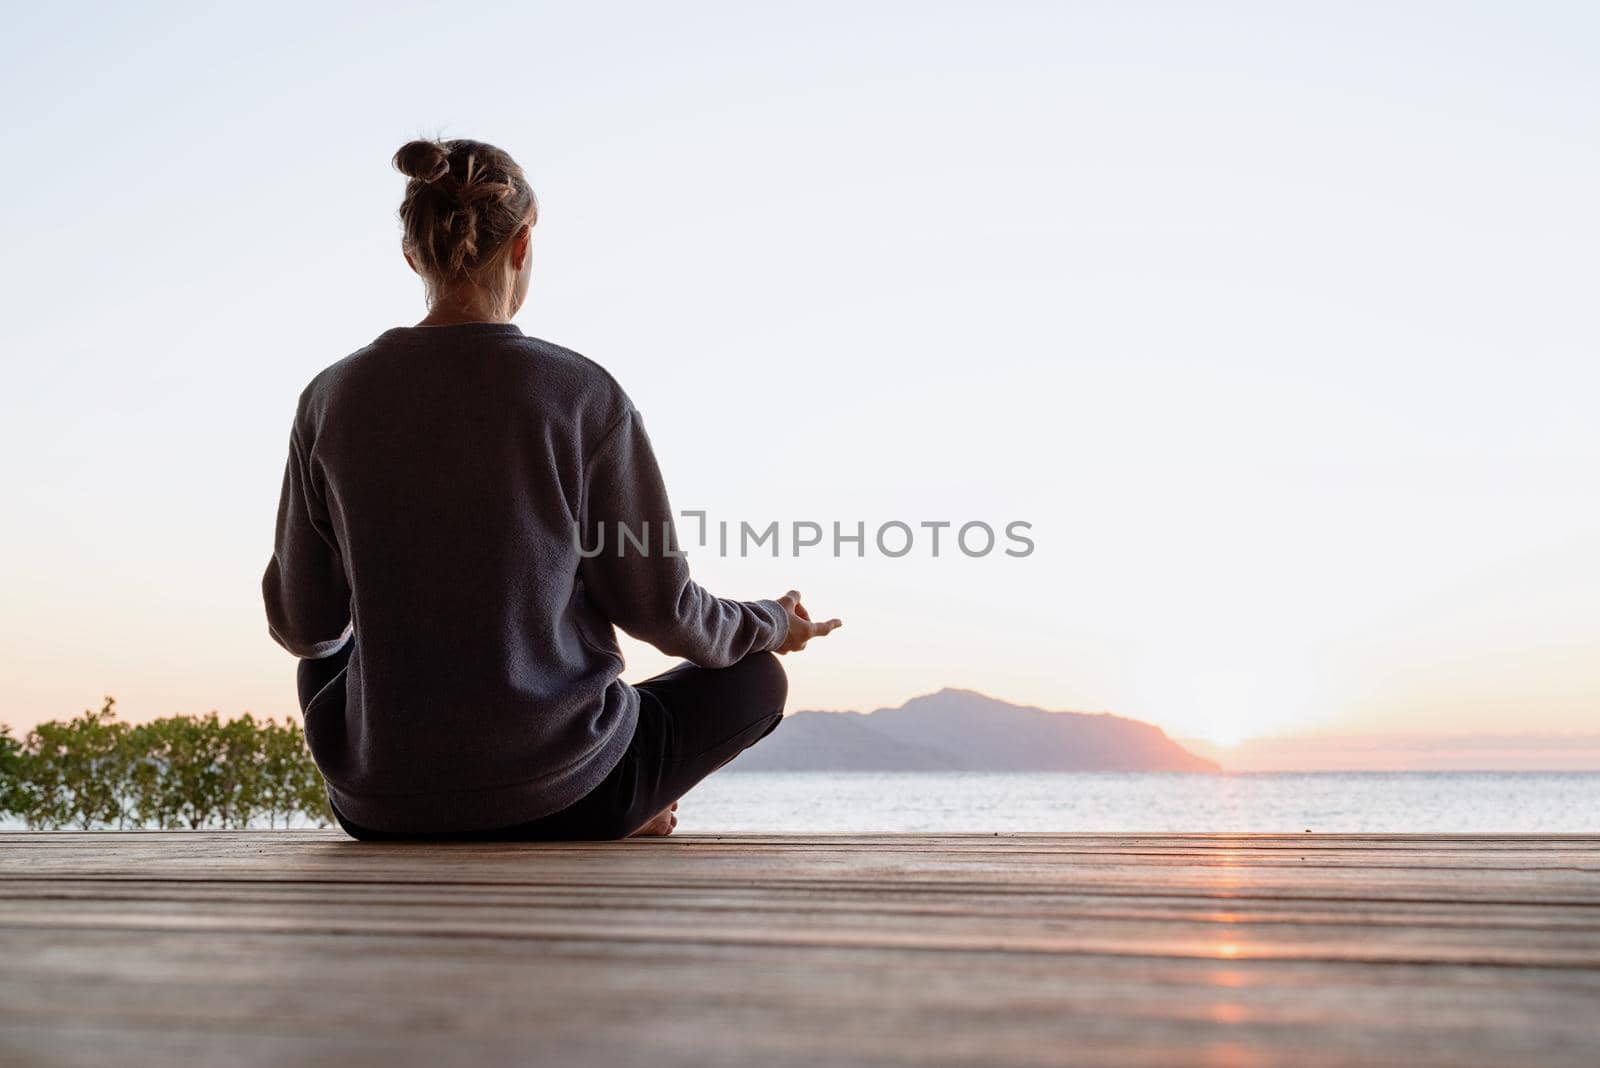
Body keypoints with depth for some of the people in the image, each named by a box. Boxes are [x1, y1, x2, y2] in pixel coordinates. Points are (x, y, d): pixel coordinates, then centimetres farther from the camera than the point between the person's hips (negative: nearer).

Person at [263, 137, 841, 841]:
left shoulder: (332, 399, -3)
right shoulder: (584, 396, -10)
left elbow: (303, 625, 5)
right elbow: (659, 609, -4)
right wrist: (772, 625, 18)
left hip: (377, 805, 2)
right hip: (553, 795, -2)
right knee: (755, 677, 23)